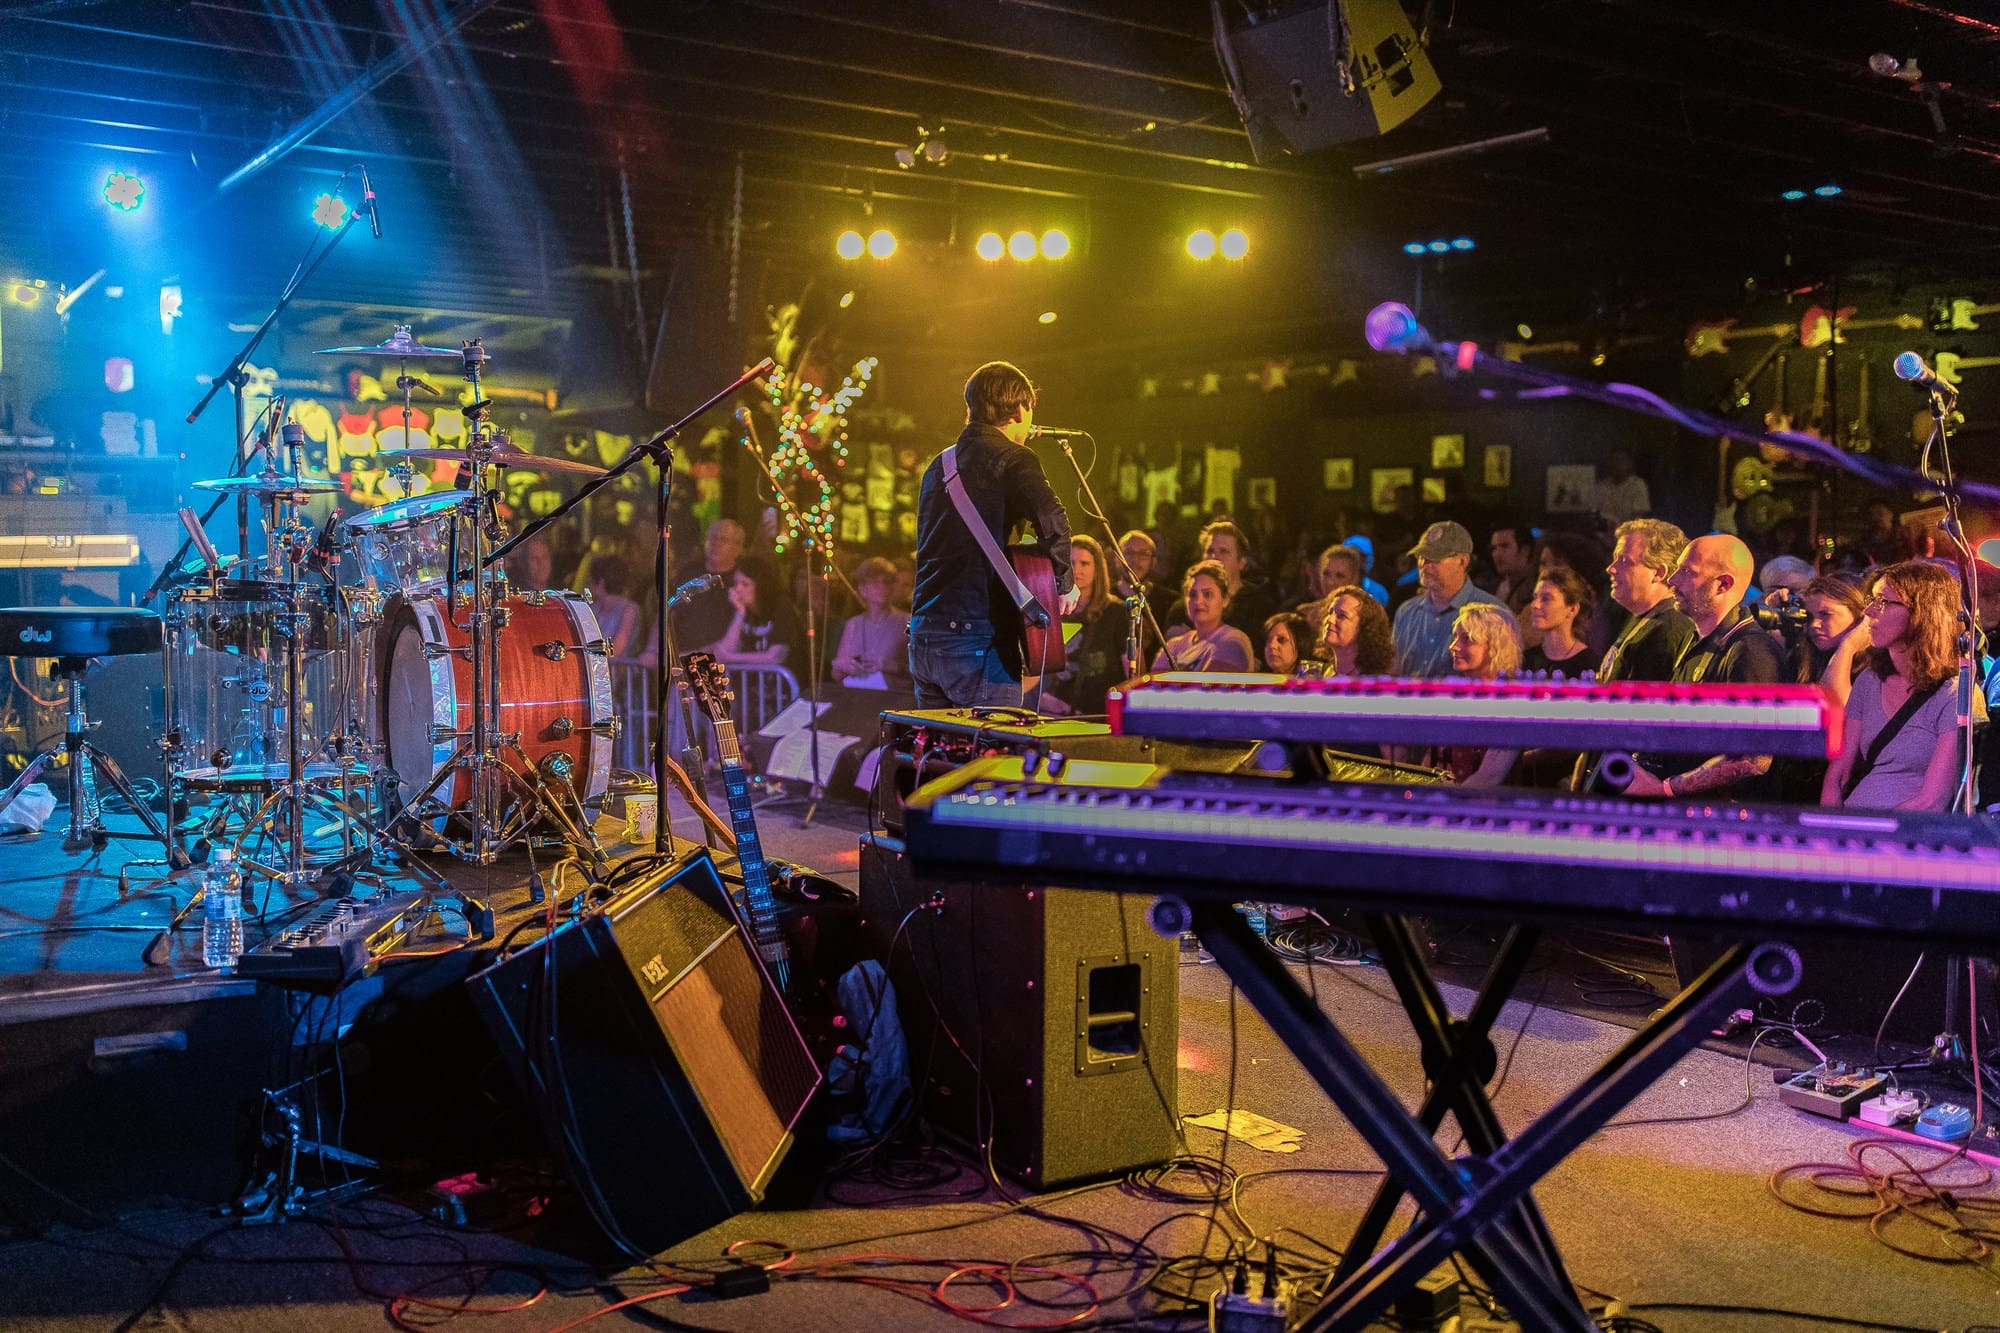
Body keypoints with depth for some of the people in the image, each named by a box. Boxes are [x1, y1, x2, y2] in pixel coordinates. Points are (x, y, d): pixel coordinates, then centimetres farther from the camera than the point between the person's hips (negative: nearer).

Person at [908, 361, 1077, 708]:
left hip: (923, 636, 8)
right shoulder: (1013, 459, -5)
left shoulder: (939, 465, 18)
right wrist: (1064, 585, -7)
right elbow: (1052, 522, -22)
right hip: (977, 638, -7)